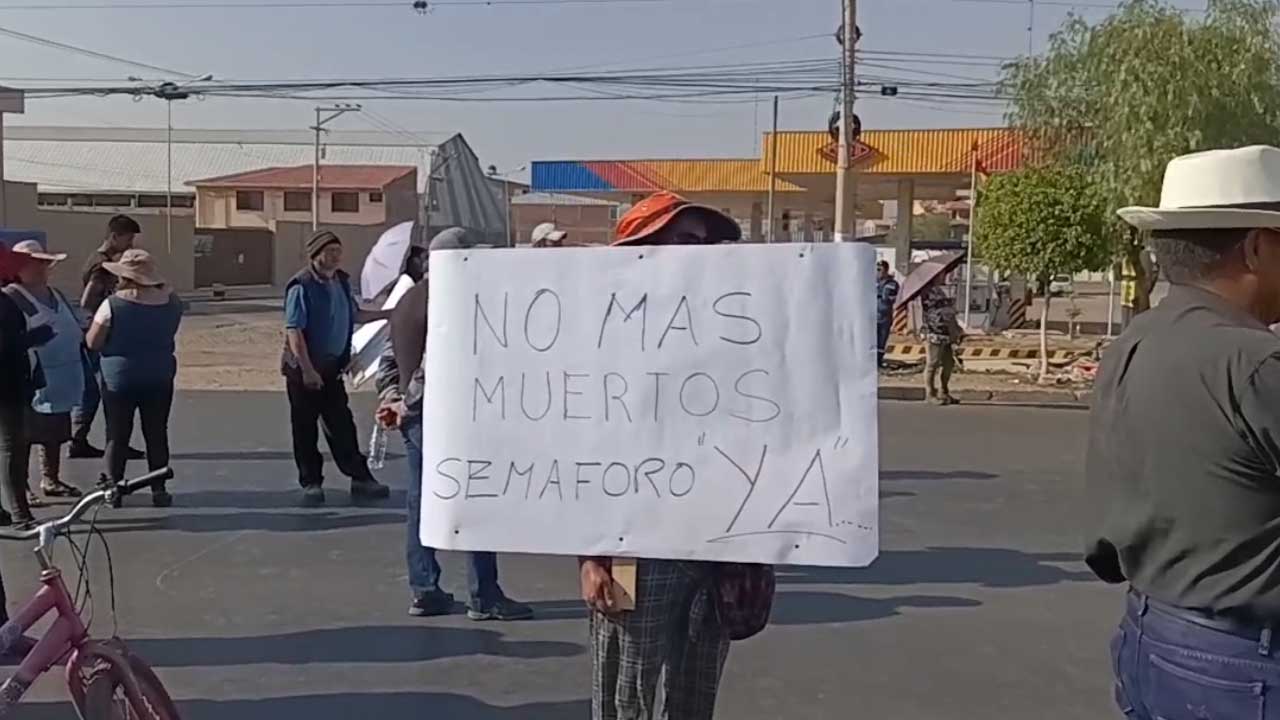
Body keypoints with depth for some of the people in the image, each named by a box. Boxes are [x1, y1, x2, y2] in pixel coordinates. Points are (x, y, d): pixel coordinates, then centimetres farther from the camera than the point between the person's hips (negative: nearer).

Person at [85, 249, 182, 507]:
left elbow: (93, 343, -8)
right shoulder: (171, 302, -4)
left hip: (119, 377, -2)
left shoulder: (113, 304, -15)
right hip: (159, 378, 3)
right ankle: (159, 489, 11)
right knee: (157, 434, 9)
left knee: (117, 435, 10)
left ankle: (113, 486, 16)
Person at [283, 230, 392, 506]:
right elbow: (293, 330, -19)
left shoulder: (341, 281, 8)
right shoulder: (302, 286, -16)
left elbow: (355, 315, 22)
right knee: (305, 429, 4)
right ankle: (311, 484, 13)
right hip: (304, 369, -7)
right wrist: (307, 370, -22)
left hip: (332, 368, 7)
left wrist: (389, 313, 17)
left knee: (342, 426, 11)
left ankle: (360, 478, 16)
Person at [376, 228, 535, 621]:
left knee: (421, 504, 11)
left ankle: (424, 592, 15)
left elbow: (389, 359, 18)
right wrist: (407, 403, -13)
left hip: (414, 417, 10)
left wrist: (392, 397, 8)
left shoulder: (406, 301, 17)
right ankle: (484, 597, 0)